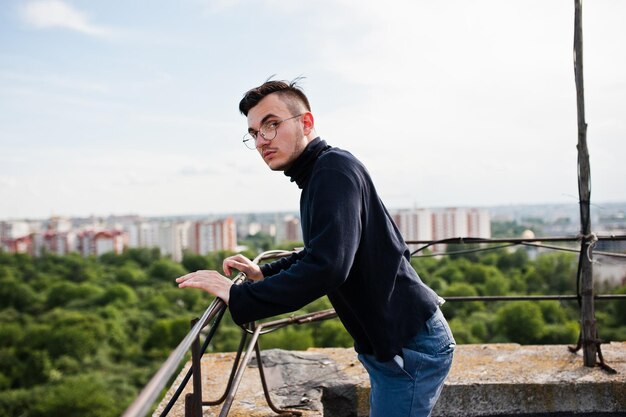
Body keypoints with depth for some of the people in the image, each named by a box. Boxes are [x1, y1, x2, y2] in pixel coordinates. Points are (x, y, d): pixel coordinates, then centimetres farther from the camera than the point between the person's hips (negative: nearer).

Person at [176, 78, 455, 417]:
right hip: (392, 345, 10)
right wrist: (264, 272, 16)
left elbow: (327, 266, -32)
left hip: (410, 348, -10)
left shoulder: (334, 168, -19)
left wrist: (237, 297, -25)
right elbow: (318, 253, 27)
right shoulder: (318, 175, 12)